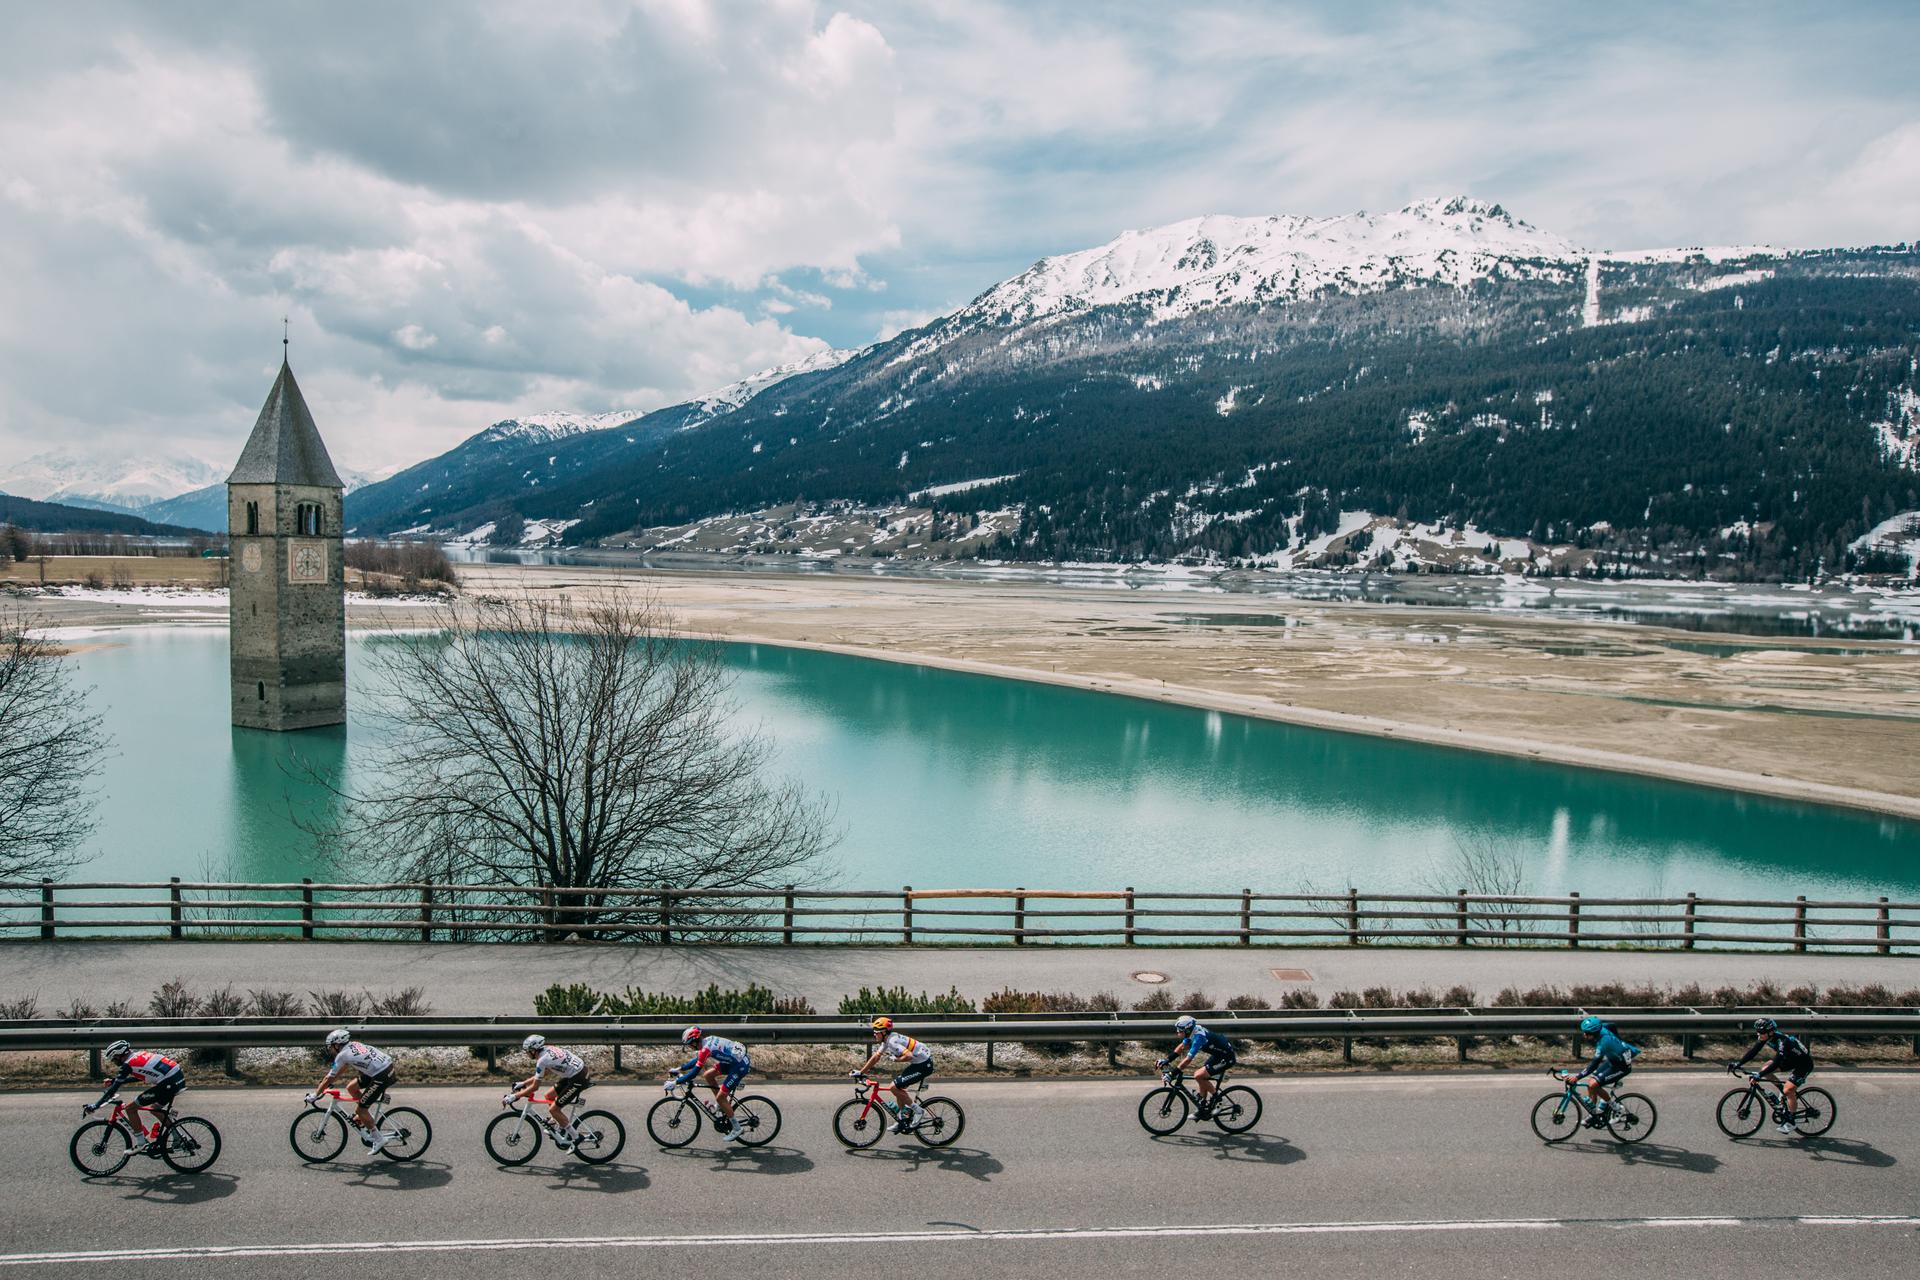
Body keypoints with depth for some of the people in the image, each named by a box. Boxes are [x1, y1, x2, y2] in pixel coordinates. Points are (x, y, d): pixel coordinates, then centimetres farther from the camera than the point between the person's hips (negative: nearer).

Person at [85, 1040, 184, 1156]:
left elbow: (114, 1088, -1)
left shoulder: (128, 1064, -2)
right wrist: (114, 1081, 40)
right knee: (155, 1108, 30)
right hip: (180, 1078, 9)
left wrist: (95, 1106, 6)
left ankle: (141, 1144, 11)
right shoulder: (140, 1055, 22)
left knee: (131, 1108, 5)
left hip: (168, 1084, -9)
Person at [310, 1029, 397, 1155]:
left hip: (381, 1076, -9)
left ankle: (378, 1139, 7)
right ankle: (364, 1117, 26)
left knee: (361, 1109, 1)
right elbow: (343, 1067, 30)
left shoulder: (342, 1055, -7)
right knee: (351, 1087, 20)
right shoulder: (353, 1045, 15)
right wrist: (327, 1080, 35)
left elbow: (329, 1078, -1)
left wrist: (314, 1095, 9)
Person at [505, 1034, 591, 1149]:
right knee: (549, 1096, 19)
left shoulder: (542, 1060, -19)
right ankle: (560, 1126, 32)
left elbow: (534, 1087, -14)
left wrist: (513, 1096, -7)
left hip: (578, 1079, -10)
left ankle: (573, 1136, 9)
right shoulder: (547, 1049, 7)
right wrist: (523, 1083, 22)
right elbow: (543, 1074, 20)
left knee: (553, 1109, -3)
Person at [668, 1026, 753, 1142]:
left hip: (740, 1066, -9)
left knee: (720, 1097, -4)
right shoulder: (707, 1041, 8)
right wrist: (679, 1069, 25)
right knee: (708, 1075, 12)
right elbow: (697, 1060, 23)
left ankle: (736, 1129, 6)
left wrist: (675, 1082, -14)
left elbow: (695, 1071, -19)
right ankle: (723, 1105, 22)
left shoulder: (706, 1048, -20)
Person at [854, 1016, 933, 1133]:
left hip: (924, 1065, -10)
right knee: (899, 1088, 14)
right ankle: (901, 1121, 24)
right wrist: (860, 1072, 17)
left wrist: (895, 1059, -15)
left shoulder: (892, 1041, -21)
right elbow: (875, 1057, 17)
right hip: (918, 1063, 10)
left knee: (894, 1087, -11)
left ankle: (918, 1110, -1)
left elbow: (909, 1056, -32)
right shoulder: (887, 1041, 9)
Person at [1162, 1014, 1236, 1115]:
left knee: (1198, 1076, -16)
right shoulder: (1192, 1032, -2)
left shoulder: (1198, 1037, -28)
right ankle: (1203, 1108, 17)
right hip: (1218, 1054, 9)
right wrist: (1167, 1060, 5)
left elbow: (1188, 1060, -30)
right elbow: (1181, 1047, 11)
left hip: (1227, 1058, -9)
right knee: (1201, 1078, 8)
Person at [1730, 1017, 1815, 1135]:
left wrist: (1759, 1075, -45)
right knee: (1765, 1070, -5)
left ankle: (1790, 1121, -1)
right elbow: (1753, 1052, -8)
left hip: (1804, 1064, -8)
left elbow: (1776, 1063, -40)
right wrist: (1738, 1064, -17)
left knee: (1788, 1090, -18)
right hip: (1790, 1060, 8)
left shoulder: (1782, 1041, -36)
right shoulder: (1764, 1037, -13)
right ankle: (1783, 1089, 13)